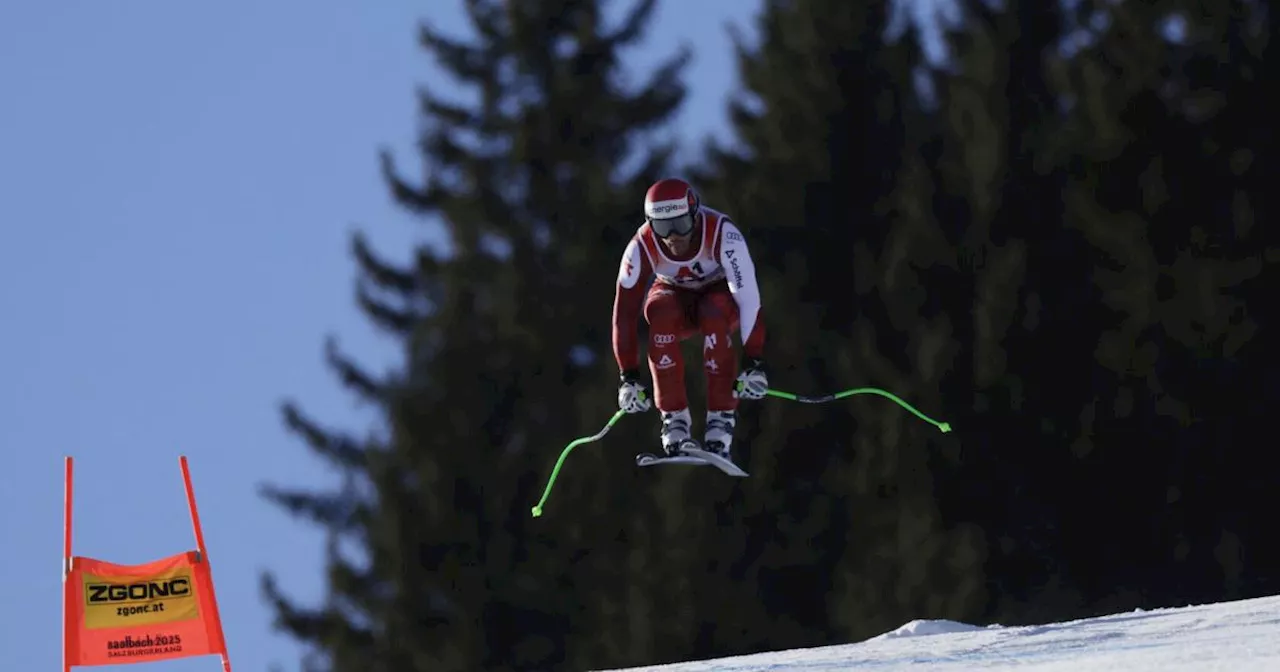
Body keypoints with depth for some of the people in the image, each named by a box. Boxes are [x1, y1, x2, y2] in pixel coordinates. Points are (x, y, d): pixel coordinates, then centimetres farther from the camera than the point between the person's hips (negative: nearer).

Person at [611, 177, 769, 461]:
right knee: (661, 314, -33)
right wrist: (629, 377, -26)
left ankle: (721, 419, -27)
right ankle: (674, 420, -26)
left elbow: (748, 297, -36)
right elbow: (625, 311, -23)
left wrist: (753, 363, -42)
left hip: (721, 294, -1)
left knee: (714, 315, -36)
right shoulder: (641, 248, -27)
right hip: (675, 297, 1)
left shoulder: (722, 233, -34)